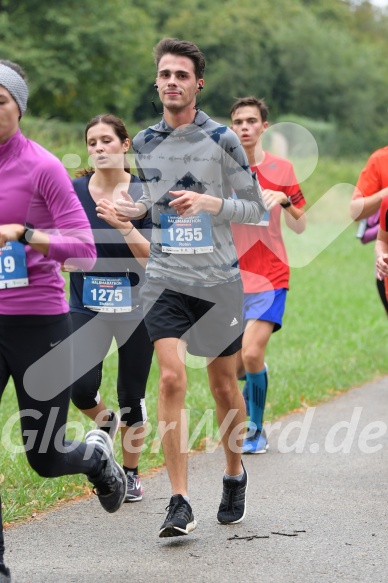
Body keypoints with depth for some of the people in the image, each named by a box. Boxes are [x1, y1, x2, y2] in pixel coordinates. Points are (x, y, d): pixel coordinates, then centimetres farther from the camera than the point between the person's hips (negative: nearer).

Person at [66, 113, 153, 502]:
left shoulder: (144, 192, -5)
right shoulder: (74, 191, 0)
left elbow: (152, 254, -11)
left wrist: (122, 224, -23)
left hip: (135, 306, -1)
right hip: (87, 305, 1)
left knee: (132, 394, 5)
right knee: (81, 387, -16)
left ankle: (131, 473, 25)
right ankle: (106, 423, 20)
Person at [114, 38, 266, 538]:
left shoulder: (221, 139, -3)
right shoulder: (143, 144, 6)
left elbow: (256, 208, -1)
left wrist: (210, 202, -18)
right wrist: (129, 209, -3)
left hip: (219, 280, -1)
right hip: (165, 278, 1)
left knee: (223, 383, 10)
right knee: (171, 378, -15)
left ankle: (235, 473, 35)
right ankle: (179, 504, -13)